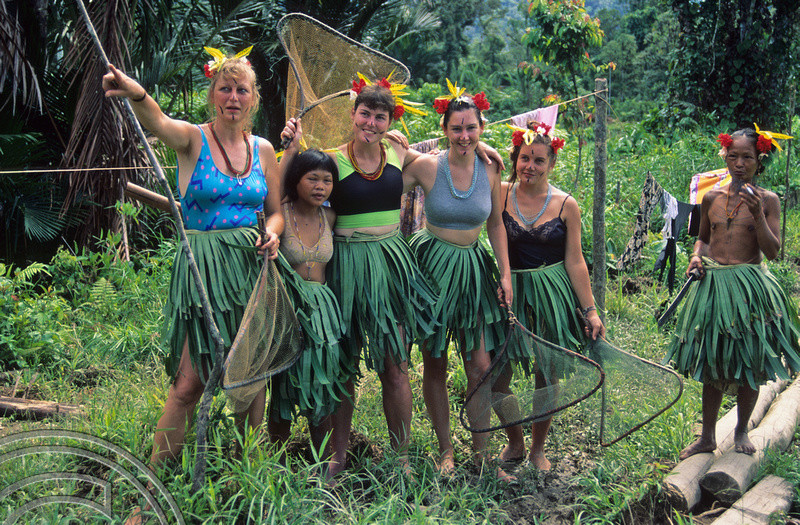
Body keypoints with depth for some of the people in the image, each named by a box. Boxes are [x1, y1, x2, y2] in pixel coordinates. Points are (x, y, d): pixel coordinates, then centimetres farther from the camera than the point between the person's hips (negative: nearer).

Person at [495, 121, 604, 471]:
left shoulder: (566, 205, -2)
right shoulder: (500, 195, -1)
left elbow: (575, 261, 1)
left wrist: (591, 311, 1)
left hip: (552, 296, 0)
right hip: (509, 293, 1)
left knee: (547, 377, 7)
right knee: (495, 378, 0)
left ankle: (538, 449, 29)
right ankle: (515, 442, 26)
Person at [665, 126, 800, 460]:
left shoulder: (767, 200, -2)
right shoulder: (712, 198, 6)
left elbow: (772, 252, -8)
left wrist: (757, 214, -18)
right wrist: (697, 256, 1)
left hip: (749, 288, -3)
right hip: (712, 285, 3)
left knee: (749, 366, 6)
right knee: (711, 365, 10)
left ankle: (741, 432, 27)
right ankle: (707, 437, 22)